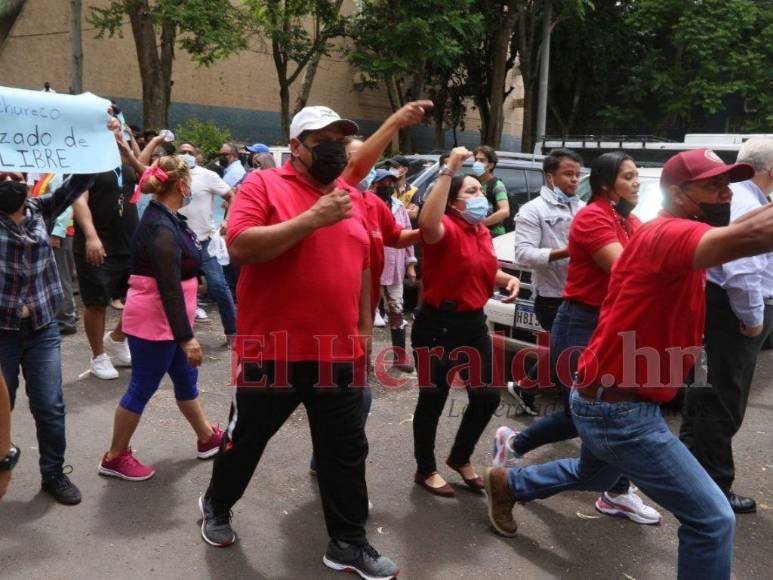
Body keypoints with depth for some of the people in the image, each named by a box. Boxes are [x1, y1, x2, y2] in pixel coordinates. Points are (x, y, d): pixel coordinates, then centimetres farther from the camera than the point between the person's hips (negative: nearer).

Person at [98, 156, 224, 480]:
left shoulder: (165, 219, 7)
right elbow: (169, 288, -27)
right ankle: (114, 458, 20)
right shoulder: (162, 229, -24)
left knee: (186, 379, 20)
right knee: (142, 389, 3)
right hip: (154, 322, -10)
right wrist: (186, 337, -26)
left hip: (165, 320, 10)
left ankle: (208, 438, 36)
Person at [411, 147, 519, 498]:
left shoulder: (482, 232, 11)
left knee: (487, 396, 13)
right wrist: (449, 170, -39)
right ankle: (426, 470, 25)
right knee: (433, 399, 5)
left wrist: (508, 280, 5)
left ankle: (460, 459, 35)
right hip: (438, 326, -8)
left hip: (473, 324, 8)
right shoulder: (446, 230, -15)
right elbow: (428, 223, -42)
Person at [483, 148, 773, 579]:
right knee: (712, 518, -5)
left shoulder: (677, 238, 12)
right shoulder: (669, 234, -25)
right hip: (618, 408, -10)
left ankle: (508, 483, 53)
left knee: (595, 476, 35)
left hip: (609, 399, 10)